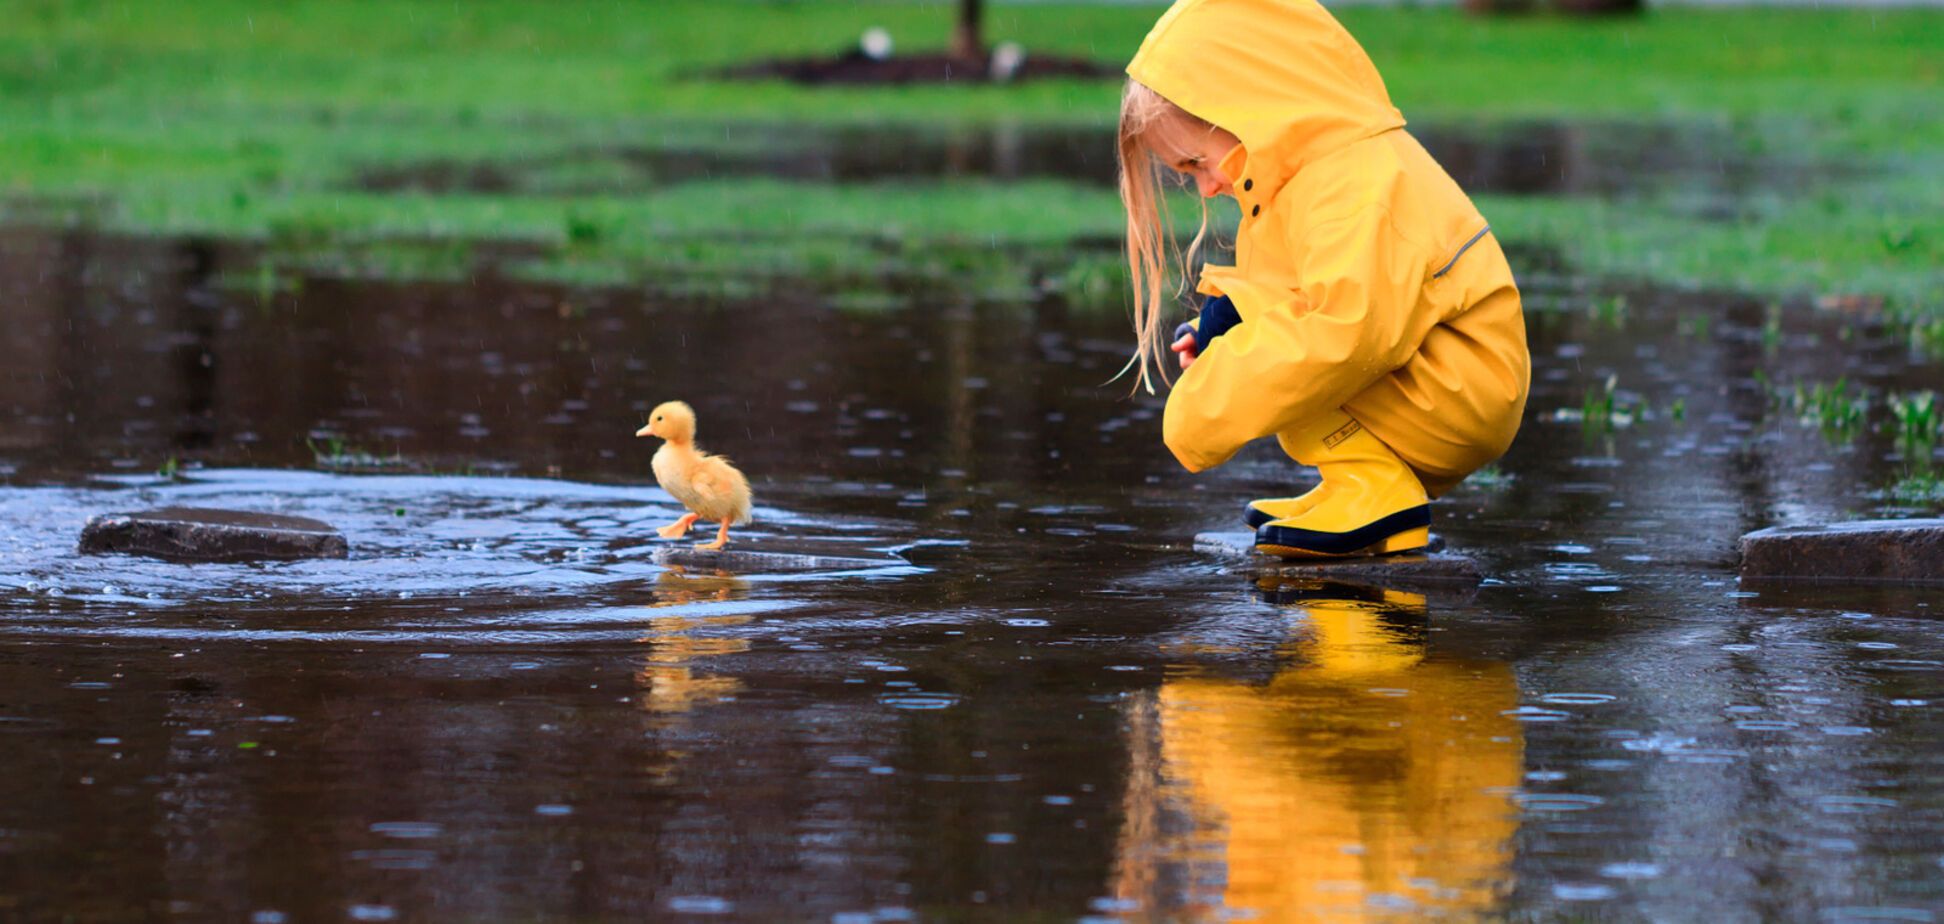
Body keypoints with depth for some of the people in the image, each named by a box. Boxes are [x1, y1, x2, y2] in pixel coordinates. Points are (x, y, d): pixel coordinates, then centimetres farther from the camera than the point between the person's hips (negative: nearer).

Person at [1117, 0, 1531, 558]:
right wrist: (1214, 341, 1)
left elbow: (1346, 328, -36)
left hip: (1465, 401, -11)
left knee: (1225, 323, -18)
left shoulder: (1357, 191, -22)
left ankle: (1376, 491, -19)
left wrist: (1206, 413, -31)